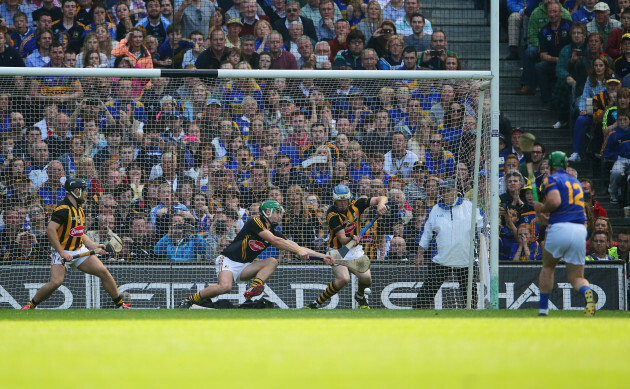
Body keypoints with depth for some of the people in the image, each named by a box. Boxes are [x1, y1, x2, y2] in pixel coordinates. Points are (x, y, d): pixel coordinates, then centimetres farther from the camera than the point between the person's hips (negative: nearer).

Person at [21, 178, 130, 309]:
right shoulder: (63, 209, -16)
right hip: (63, 252, -8)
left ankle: (120, 303, 10)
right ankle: (31, 305, -2)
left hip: (80, 250, 8)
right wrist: (62, 252, -26)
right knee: (55, 282, -23)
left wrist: (93, 245, 11)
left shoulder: (79, 210, 14)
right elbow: (50, 230, -25)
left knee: (103, 271, -4)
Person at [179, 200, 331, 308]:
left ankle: (254, 287, -33)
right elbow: (274, 241, -20)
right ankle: (190, 300, -15)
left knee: (272, 261, -13)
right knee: (225, 287, -32)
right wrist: (299, 251, -19)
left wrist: (322, 256, 2)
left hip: (245, 266, 7)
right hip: (228, 260, -7)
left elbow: (297, 247, 9)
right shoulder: (256, 222, -10)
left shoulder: (273, 232, 11)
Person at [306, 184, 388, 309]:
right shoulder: (332, 214, -20)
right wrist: (352, 239, -49)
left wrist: (381, 204, -28)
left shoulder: (355, 205, -7)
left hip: (355, 249, 4)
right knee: (343, 279, -28)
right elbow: (342, 239, -28)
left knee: (366, 278, -14)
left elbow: (381, 198, -5)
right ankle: (317, 302, -13)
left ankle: (360, 296, 21)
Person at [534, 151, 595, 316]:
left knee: (547, 267, 20)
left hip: (559, 228, -4)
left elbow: (555, 201, -15)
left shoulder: (552, 179, 3)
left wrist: (541, 209, 5)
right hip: (580, 230, 4)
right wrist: (544, 211, 32)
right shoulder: (576, 182, 25)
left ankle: (543, 309, 16)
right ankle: (587, 292, -28)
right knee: (576, 277, 8)